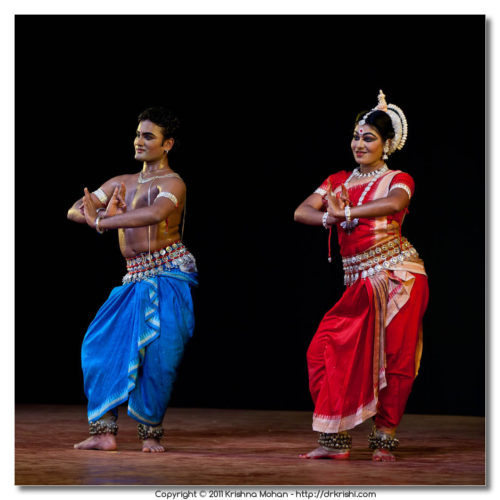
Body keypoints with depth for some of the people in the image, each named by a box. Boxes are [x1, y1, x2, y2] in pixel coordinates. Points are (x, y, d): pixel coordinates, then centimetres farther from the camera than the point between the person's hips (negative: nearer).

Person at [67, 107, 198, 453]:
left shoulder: (173, 183, -4)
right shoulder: (121, 183, 18)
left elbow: (154, 214, -26)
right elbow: (75, 211, 12)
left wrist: (99, 220, -26)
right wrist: (102, 215, -12)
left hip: (170, 273, -6)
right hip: (137, 278, 6)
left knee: (159, 352, -13)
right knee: (101, 343, -6)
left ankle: (151, 433, 0)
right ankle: (104, 431, -5)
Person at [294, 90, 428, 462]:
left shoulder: (397, 179, 3)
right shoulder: (339, 181, 16)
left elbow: (394, 203, -22)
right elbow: (302, 212, 3)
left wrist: (346, 212, -24)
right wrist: (331, 218, -17)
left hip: (398, 276, -4)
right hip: (360, 284, 4)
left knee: (393, 359, -4)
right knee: (329, 350, -8)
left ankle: (384, 439, 7)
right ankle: (336, 439, -2)